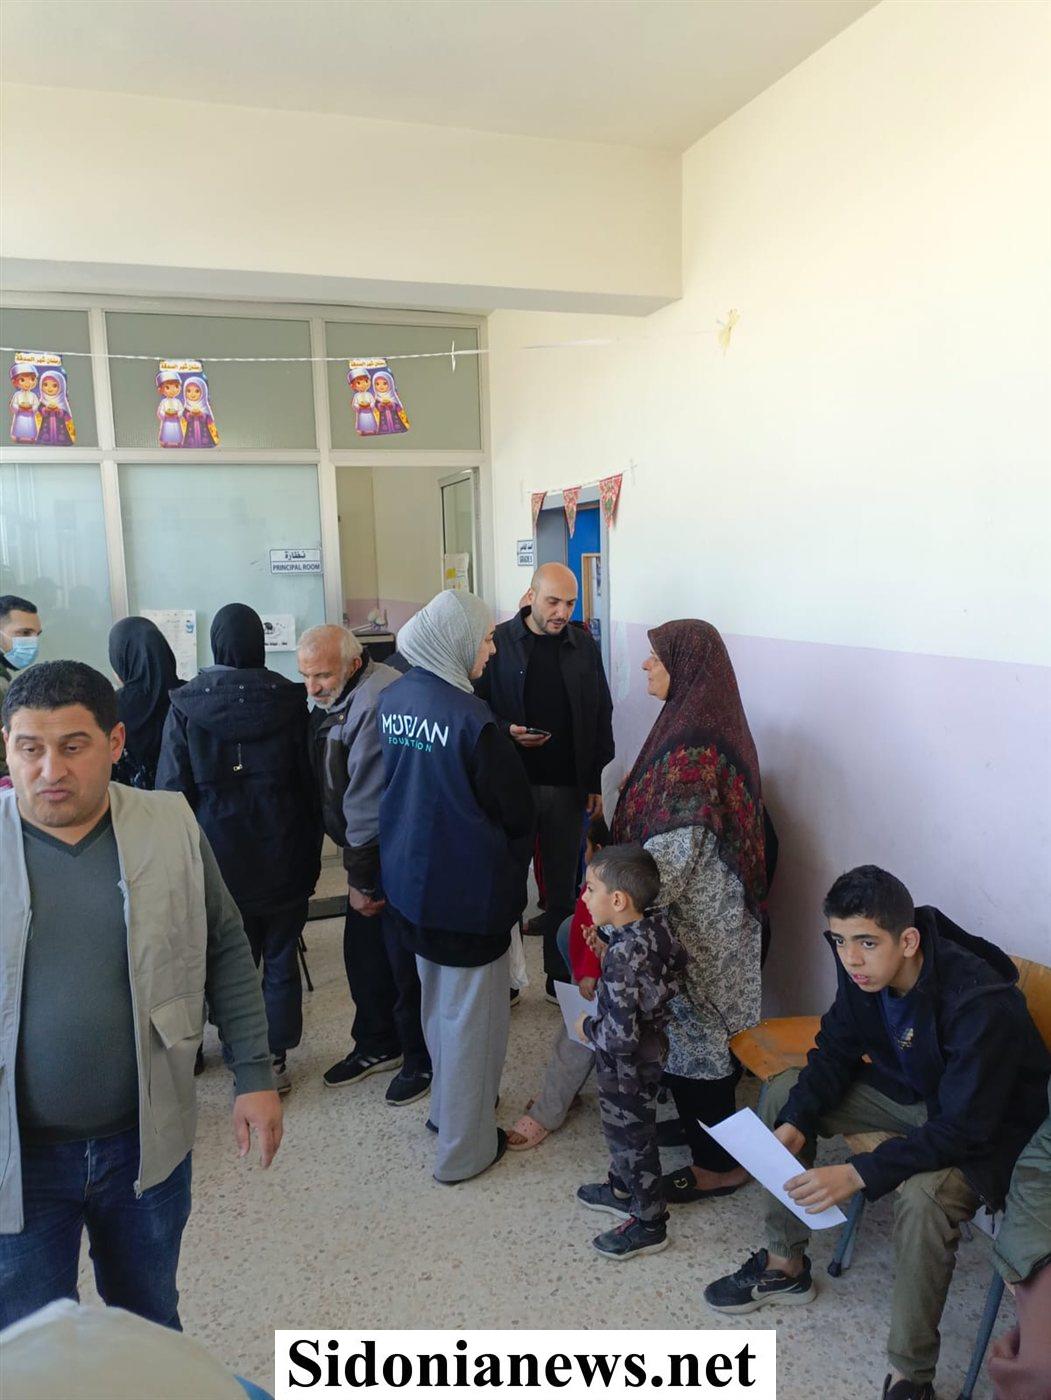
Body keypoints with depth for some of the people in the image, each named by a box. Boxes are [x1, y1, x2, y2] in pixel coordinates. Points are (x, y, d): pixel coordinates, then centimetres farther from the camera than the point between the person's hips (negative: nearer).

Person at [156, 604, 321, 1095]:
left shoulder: (185, 704, -7)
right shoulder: (288, 699, -6)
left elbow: (172, 788, -4)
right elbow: (310, 782, -3)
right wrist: (312, 852, 6)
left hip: (219, 857, 0)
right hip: (282, 854, 0)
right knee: (281, 961, 13)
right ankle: (277, 1060, 21)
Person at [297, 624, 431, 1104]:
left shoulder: (376, 702, -26)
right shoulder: (336, 699, 6)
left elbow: (368, 800, -24)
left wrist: (361, 876, -16)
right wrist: (356, 871, 9)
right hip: (369, 853, 9)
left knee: (404, 961, 5)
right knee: (362, 951, 19)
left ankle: (421, 1059, 25)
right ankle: (378, 1044, 38)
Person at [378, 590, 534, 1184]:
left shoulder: (393, 700, -2)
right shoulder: (470, 718, -24)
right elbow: (516, 809, -14)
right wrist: (513, 869, 4)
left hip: (410, 878, 7)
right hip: (470, 887, -7)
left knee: (437, 1001, 24)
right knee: (470, 1013, 9)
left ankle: (449, 1106, 44)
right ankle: (465, 1147, 23)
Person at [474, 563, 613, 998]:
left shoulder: (583, 646, 5)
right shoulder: (498, 643, -4)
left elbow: (601, 715, 9)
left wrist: (595, 782, 7)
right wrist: (507, 732, -19)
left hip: (568, 786, 2)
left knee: (563, 887, 11)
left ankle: (561, 976, 24)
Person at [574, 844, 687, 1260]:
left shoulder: (622, 956, -36)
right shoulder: (657, 924, -13)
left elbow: (621, 1037, -36)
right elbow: (675, 961, 9)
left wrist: (588, 1027, -15)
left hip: (627, 1068, -8)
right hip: (652, 1050, 8)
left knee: (631, 1138, 14)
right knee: (622, 1129, 28)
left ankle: (648, 1224, 34)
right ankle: (623, 1190, 51)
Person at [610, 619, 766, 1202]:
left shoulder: (693, 747, -26)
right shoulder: (703, 723, 5)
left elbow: (672, 853, -27)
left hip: (693, 921, -9)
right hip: (707, 913, 9)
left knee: (693, 1031, 6)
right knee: (701, 1028, 22)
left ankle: (717, 1164, 22)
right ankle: (702, 1125, 40)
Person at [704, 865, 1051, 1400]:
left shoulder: (980, 1003, -35)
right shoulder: (864, 970, -16)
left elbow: (963, 1130, -33)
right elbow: (836, 1050, -2)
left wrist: (858, 1174, -38)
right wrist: (795, 1124, -18)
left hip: (989, 1128, -7)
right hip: (908, 1092, 7)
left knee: (923, 1195, -36)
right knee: (781, 1094, -1)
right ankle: (785, 1265, 15)